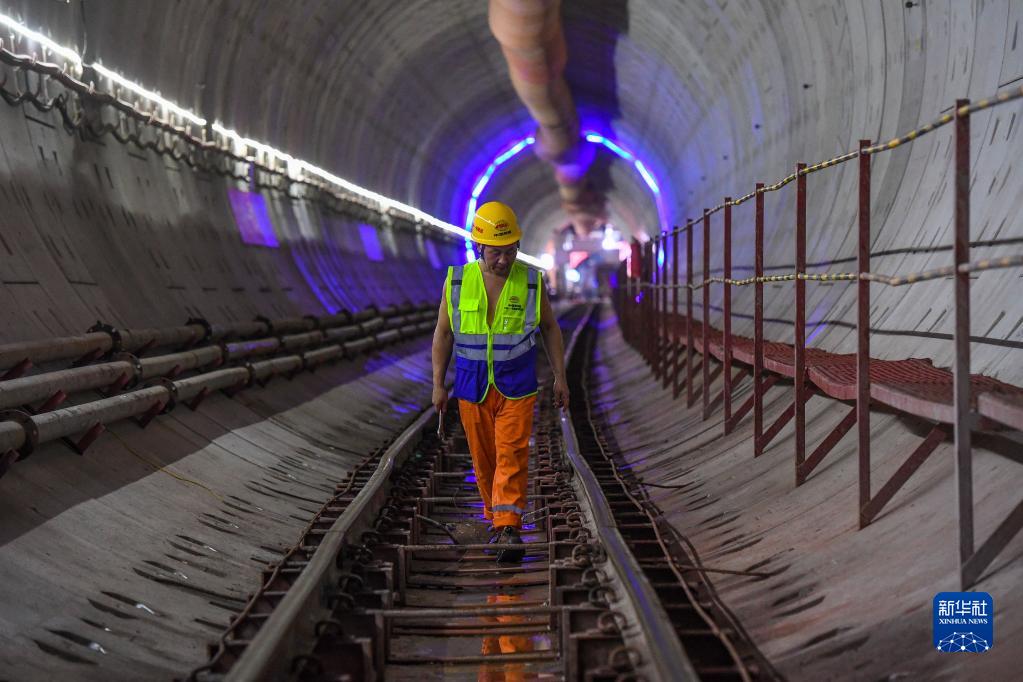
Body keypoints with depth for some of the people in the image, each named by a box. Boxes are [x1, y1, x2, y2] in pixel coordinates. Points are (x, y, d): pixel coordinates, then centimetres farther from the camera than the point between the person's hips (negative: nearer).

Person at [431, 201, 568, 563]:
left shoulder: (530, 281, -7)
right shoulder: (457, 281, -6)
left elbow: (550, 327, 5)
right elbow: (443, 333, 2)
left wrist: (560, 376, 2)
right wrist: (438, 384, 0)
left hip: (517, 387, -1)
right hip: (472, 388, 2)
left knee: (511, 456, -10)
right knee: (484, 459, 9)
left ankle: (509, 531, -11)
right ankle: (497, 520, 26)